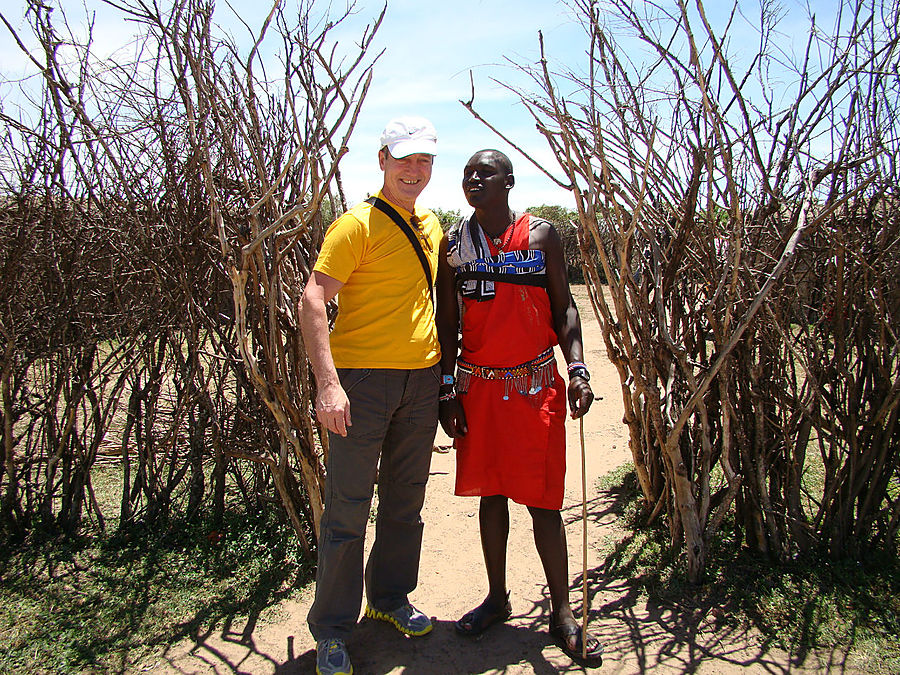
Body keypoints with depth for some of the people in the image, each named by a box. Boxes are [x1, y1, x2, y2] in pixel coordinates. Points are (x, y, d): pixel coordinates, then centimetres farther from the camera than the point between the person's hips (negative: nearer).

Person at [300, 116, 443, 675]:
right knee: (349, 506, 1)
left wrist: (443, 370, 17)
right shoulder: (358, 225, -9)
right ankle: (332, 628, 17)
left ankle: (391, 597, 36)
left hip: (421, 378, 7)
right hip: (363, 377, -6)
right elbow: (313, 300, -16)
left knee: (406, 498, 17)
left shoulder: (431, 227, 13)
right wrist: (329, 383, -26)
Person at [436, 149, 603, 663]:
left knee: (542, 499, 1)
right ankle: (497, 598, 28)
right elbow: (448, 322, 7)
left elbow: (564, 308, 2)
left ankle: (562, 610, 16)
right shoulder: (454, 244, 6)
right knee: (490, 493, 12)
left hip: (536, 385, -2)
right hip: (478, 387, 3)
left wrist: (577, 369, -12)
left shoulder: (542, 235, 1)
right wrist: (448, 391, 2)